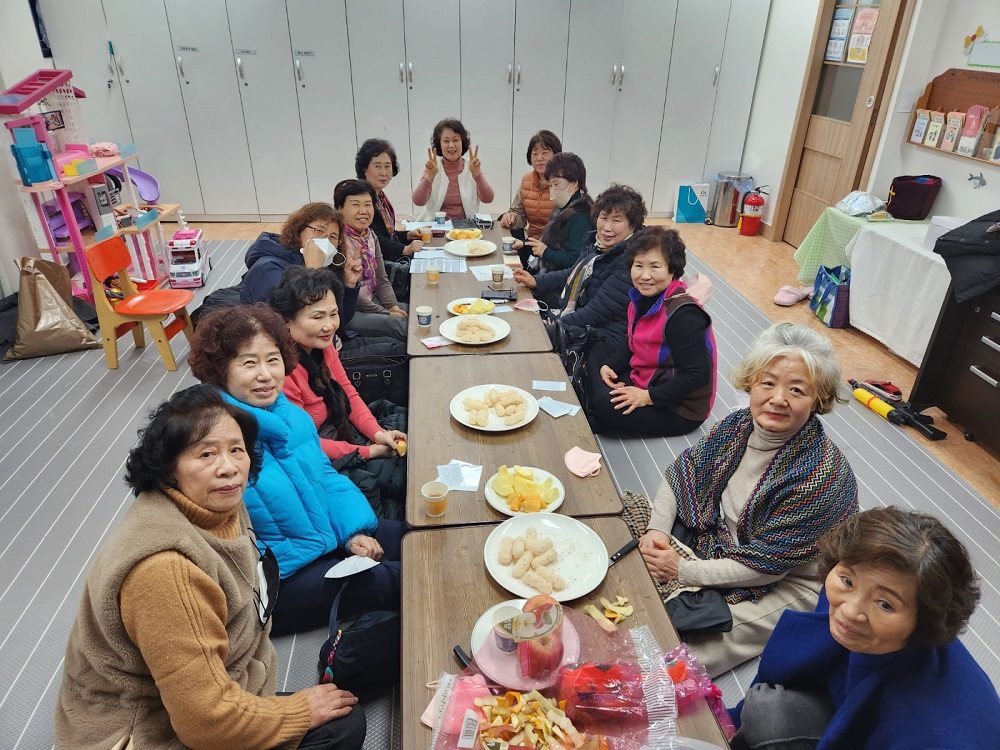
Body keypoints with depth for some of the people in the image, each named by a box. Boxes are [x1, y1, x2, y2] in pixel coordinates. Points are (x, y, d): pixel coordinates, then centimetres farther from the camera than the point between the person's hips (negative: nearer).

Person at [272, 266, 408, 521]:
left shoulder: (322, 345, -7)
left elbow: (348, 393, 5)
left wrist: (378, 433, -10)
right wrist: (368, 451, -20)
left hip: (340, 427, 9)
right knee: (396, 471, -12)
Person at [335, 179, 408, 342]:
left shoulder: (371, 236, 8)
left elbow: (381, 279, 11)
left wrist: (394, 306, -6)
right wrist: (386, 313, -16)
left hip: (372, 301, 8)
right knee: (402, 326, -25)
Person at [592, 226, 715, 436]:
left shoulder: (683, 315, -29)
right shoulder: (642, 298, -3)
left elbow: (698, 376, -29)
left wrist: (649, 397, -26)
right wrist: (609, 366, -5)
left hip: (680, 409, -9)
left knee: (608, 404, -25)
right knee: (598, 354, 13)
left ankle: (597, 422, 8)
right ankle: (593, 414, 7)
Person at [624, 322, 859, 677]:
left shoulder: (822, 474, -29)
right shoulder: (739, 424, -10)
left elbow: (766, 565, -25)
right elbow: (680, 473, 1)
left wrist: (684, 571, -21)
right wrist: (657, 530, -14)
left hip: (787, 583, -6)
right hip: (718, 539, 7)